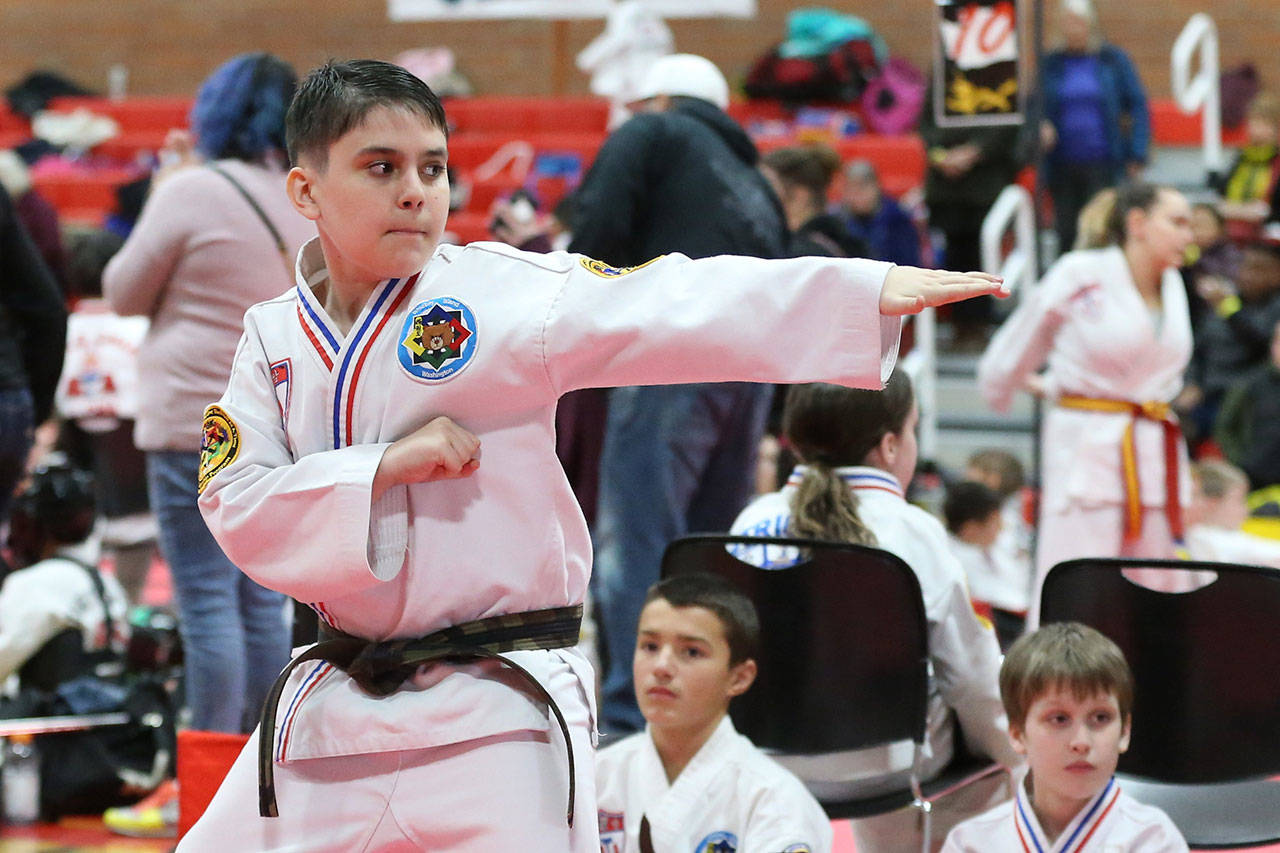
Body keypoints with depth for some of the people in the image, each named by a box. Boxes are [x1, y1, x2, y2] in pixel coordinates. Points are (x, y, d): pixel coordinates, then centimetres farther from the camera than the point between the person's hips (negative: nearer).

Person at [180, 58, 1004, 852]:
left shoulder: (500, 290, -6)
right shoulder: (276, 338, 5)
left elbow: (679, 308, -16)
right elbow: (238, 509, -5)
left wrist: (869, 288, -28)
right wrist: (382, 468, -19)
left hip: (495, 726, -4)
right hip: (332, 714, 4)